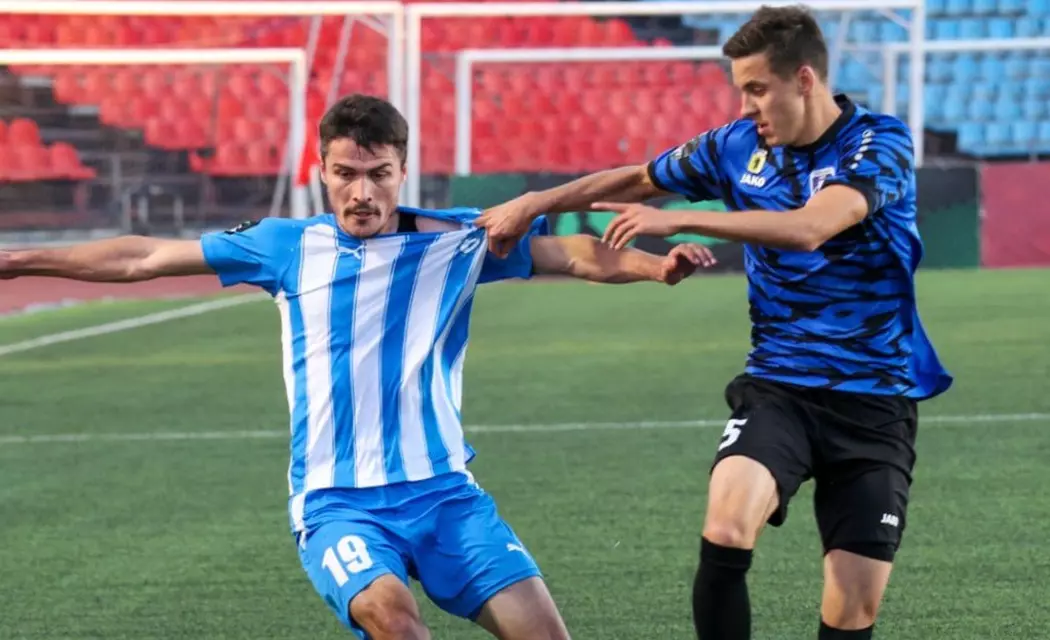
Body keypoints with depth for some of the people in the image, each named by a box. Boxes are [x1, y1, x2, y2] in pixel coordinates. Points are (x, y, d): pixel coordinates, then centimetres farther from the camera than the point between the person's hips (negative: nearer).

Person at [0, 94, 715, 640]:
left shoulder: (458, 240, 2)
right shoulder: (288, 246, 6)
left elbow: (574, 253, -7)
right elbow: (143, 258, 12)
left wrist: (654, 264, -27)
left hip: (443, 491, 1)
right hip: (337, 501, -1)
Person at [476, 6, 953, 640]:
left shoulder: (879, 143, -12)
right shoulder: (739, 146, 2)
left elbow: (808, 228, -29)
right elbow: (635, 181, 20)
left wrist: (675, 220, -30)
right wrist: (536, 202, 11)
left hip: (874, 401, -3)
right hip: (777, 386, 3)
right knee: (725, 534, -26)